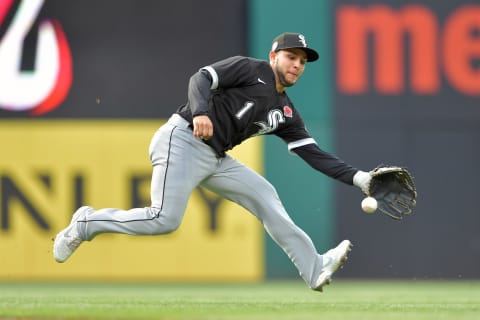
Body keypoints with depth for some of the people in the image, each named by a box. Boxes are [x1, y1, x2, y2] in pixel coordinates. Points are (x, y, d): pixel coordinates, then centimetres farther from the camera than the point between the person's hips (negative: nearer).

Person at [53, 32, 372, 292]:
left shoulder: (285, 112, 16)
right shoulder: (250, 69, -2)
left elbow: (314, 154, 11)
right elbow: (201, 78, -15)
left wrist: (356, 177, -1)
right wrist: (200, 112, -35)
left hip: (215, 159, 8)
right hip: (183, 141, -8)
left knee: (265, 197, 0)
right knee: (164, 220, -19)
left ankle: (315, 270, -2)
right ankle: (86, 223, -1)